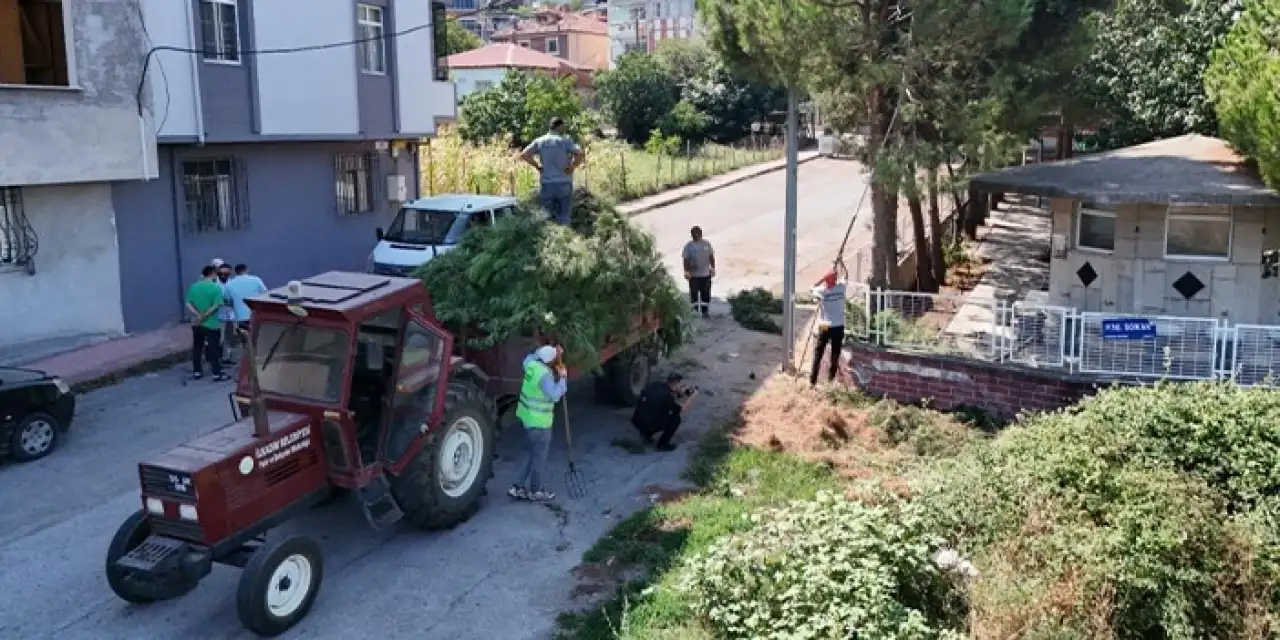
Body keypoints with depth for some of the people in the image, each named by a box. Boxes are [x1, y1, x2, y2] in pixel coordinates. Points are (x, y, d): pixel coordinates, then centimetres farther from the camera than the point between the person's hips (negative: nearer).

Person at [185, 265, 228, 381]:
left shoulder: (194, 286, 4)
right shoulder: (216, 287, -13)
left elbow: (188, 304, -1)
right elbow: (216, 306, -19)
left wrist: (198, 315, -9)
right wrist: (204, 316, -13)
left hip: (197, 324, 5)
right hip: (211, 324, -5)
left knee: (197, 348, 15)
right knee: (214, 349, 1)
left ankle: (197, 372, 21)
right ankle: (217, 374, 3)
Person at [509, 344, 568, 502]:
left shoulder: (531, 363, -2)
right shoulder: (545, 374, -25)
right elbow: (555, 395, -27)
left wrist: (554, 351, 15)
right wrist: (563, 377, -16)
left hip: (527, 416, 8)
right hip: (539, 422, -8)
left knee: (530, 455, 20)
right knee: (539, 457, 7)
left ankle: (518, 487, 22)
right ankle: (535, 491, 20)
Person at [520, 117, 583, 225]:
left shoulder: (540, 141, 4)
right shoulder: (566, 140, -6)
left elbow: (523, 155, -1)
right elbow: (579, 154, -20)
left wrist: (537, 166, 6)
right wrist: (572, 167, -8)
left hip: (546, 185, 3)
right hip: (564, 184, -3)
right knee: (564, 219, 3)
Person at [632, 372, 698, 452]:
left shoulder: (656, 386, 4)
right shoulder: (665, 395, -17)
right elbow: (680, 410, -6)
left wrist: (682, 394, 12)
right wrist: (693, 396, 2)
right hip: (646, 423, -8)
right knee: (675, 418, -2)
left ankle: (646, 433, 24)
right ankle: (663, 444, 4)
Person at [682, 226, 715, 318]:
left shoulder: (707, 244, 3)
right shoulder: (688, 246, -4)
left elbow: (711, 256, 9)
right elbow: (686, 259, -5)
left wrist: (713, 268, 7)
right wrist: (686, 271, -12)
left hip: (706, 273, 2)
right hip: (693, 274, -2)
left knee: (706, 293, 5)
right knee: (694, 292, 4)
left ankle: (705, 310, 15)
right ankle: (694, 309, 18)